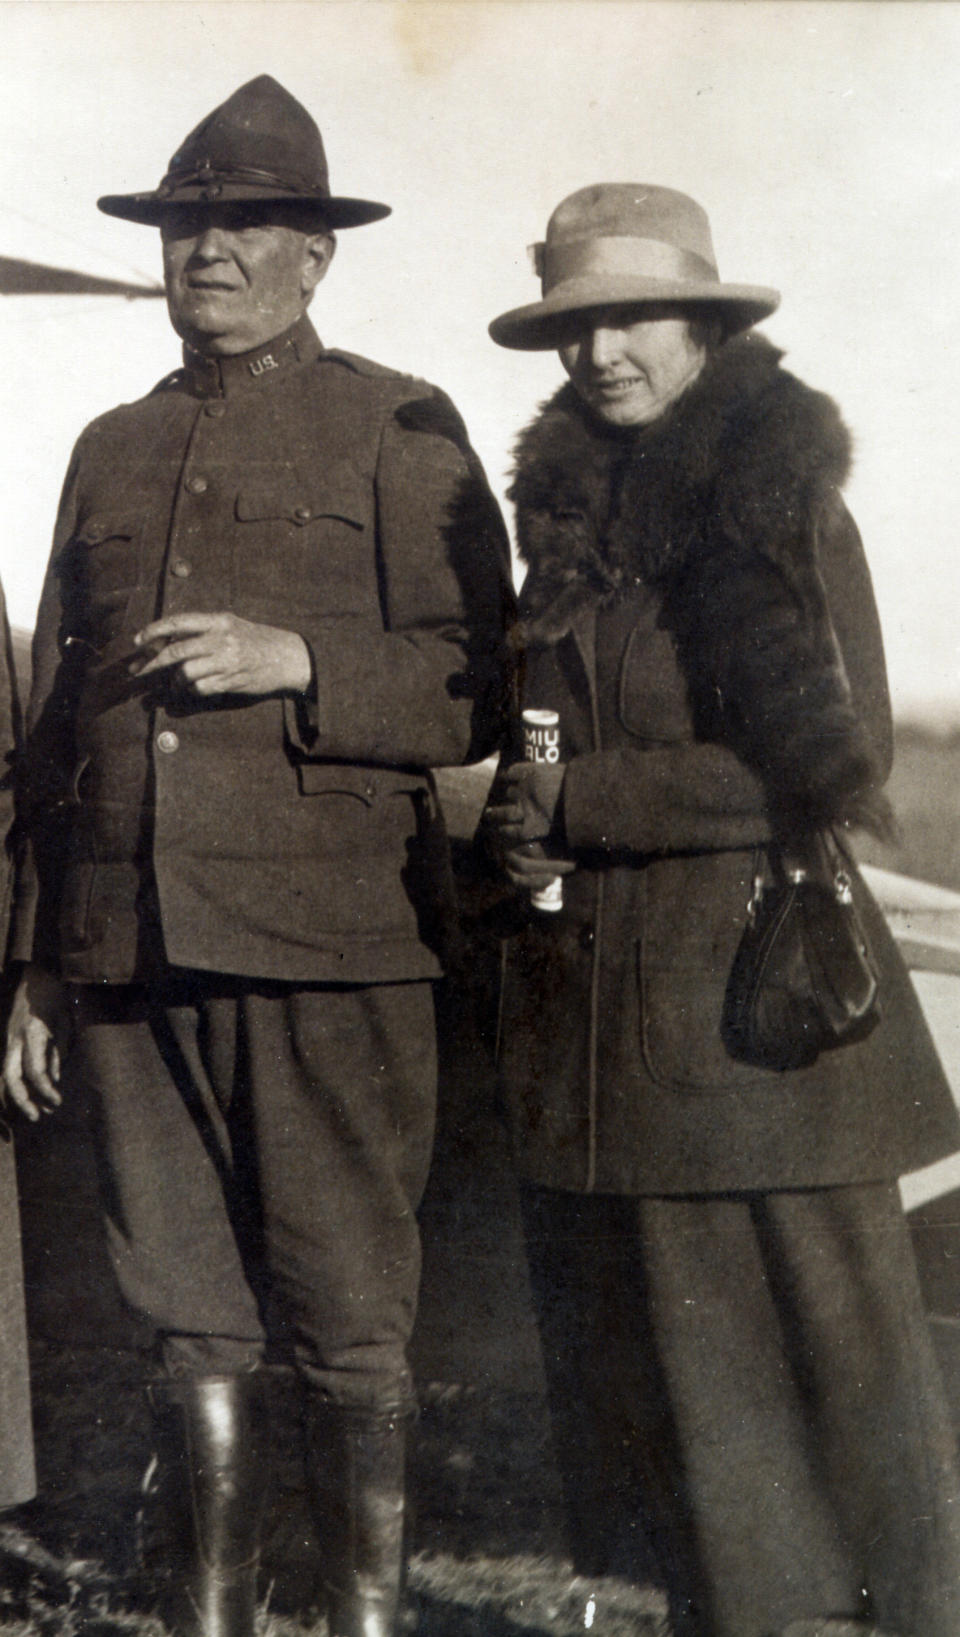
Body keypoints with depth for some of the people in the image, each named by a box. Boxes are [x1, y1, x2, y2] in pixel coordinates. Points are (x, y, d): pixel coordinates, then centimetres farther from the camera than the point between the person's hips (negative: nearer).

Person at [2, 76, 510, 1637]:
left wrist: (298, 660, -17)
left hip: (331, 949, -4)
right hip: (133, 955, 4)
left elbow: (475, 692, -1)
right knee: (196, 1330, 10)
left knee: (352, 1334, 0)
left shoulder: (403, 433, 4)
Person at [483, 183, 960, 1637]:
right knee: (636, 1348, 11)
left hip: (753, 996, -7)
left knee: (824, 1339, -1)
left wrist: (584, 802, -14)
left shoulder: (781, 507, -7)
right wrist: (519, 829, 4)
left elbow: (832, 765, -14)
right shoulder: (569, 514, 14)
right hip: (591, 1012, 7)